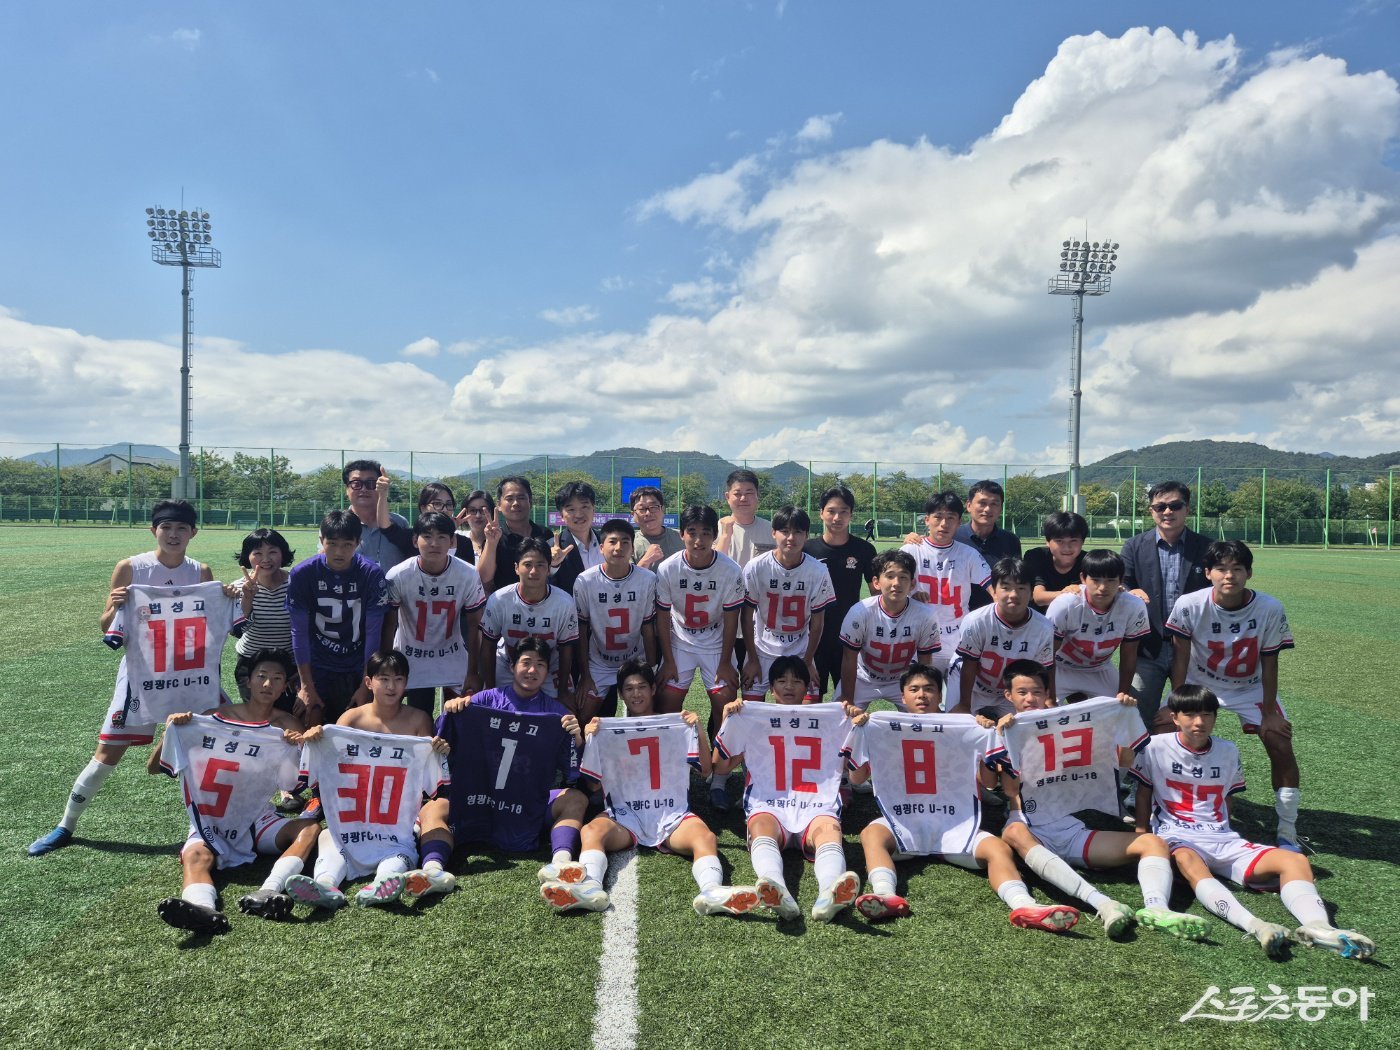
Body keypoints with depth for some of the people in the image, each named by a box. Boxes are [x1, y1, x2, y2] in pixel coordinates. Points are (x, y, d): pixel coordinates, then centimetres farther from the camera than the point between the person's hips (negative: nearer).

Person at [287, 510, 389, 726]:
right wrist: (306, 686, -10)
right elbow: (299, 631, -9)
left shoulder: (372, 574, -14)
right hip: (316, 667, 0)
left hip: (357, 668, 0)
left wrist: (366, 685, -11)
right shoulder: (302, 574, -12)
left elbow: (373, 633, -11)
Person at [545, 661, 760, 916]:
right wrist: (588, 740, -2)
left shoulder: (676, 726, 19)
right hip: (624, 813, 1)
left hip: (671, 813, 0)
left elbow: (705, 770, 11)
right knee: (592, 830, -33)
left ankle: (712, 891, -58)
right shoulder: (609, 730, 19)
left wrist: (698, 730, -2)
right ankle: (589, 886, -57)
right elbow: (593, 783, 11)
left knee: (705, 837, -33)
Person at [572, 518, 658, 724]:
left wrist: (651, 670, -2)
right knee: (584, 720, -4)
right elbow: (581, 632, -7)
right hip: (598, 664, 0)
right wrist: (585, 676, -4)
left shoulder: (647, 580, -17)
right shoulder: (585, 581, -17)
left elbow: (647, 628, -6)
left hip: (636, 662, 1)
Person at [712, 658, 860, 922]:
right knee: (762, 828, -38)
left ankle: (829, 895, -67)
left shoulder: (829, 720, 24)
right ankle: (777, 892, -67)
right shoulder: (753, 719, 23)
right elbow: (721, 767, 18)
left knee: (830, 830, -37)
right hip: (769, 806, 0)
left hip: (817, 807, 1)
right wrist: (727, 720, 6)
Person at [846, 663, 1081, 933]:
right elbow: (857, 778, 9)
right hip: (903, 823, -1)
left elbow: (988, 782, 9)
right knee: (872, 833, -34)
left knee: (998, 848, -26)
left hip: (955, 825, 1)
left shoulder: (961, 731, 13)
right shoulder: (883, 729, 12)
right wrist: (856, 732, -4)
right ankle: (886, 895, -56)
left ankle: (1024, 905, -48)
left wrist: (987, 739, -5)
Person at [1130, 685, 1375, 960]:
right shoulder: (1156, 747, 0)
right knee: (1189, 863, -42)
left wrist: (1223, 831, 10)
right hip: (1176, 837, -5)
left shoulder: (1228, 752, 12)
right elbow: (1144, 793, 8)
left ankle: (1317, 927, -42)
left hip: (1223, 839, 5)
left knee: (1295, 860, -18)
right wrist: (1141, 836, 1)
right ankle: (1254, 926, -60)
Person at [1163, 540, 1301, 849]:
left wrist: (1269, 712, -10)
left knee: (1281, 745, -10)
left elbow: (1269, 663, -13)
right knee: (1162, 736, -13)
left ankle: (1287, 831, 7)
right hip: (1199, 683, 0)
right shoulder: (1189, 606, -25)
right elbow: (1181, 657, -15)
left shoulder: (1270, 609, -24)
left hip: (1250, 687, 1)